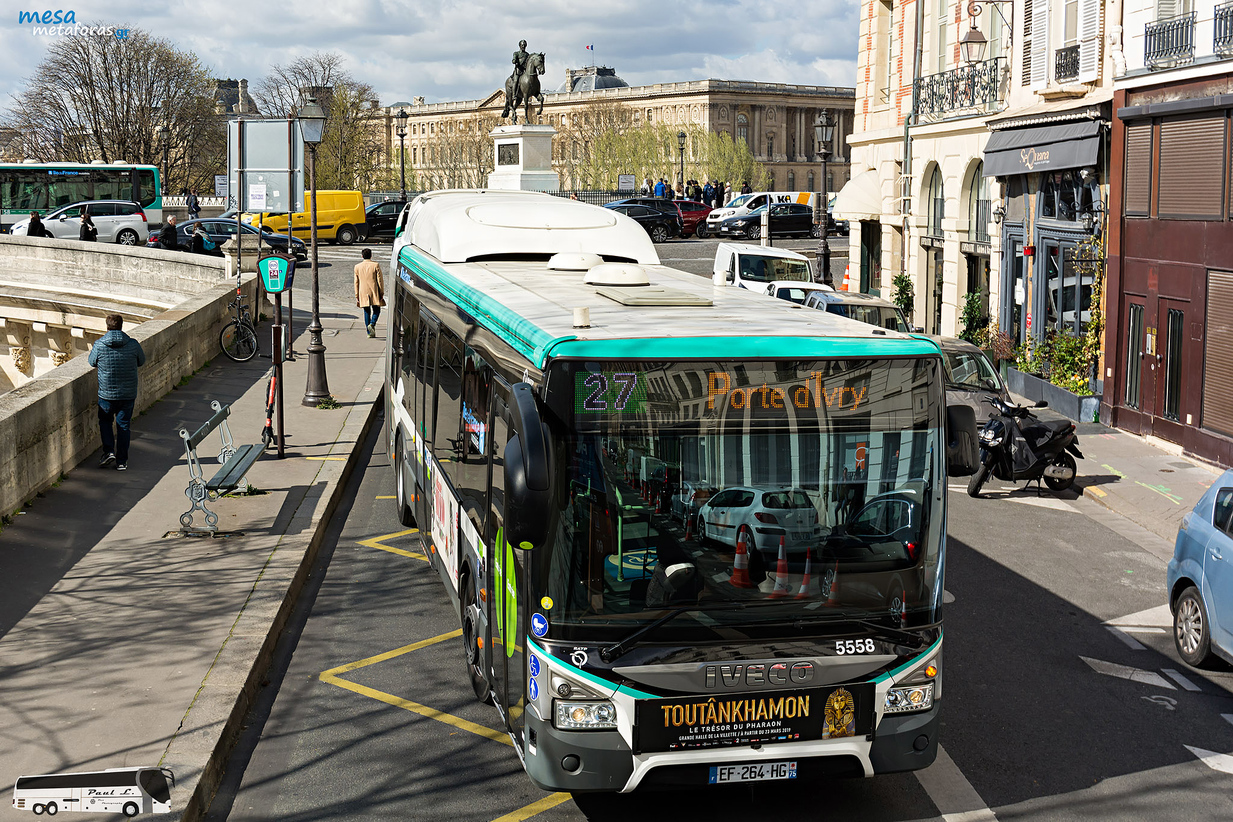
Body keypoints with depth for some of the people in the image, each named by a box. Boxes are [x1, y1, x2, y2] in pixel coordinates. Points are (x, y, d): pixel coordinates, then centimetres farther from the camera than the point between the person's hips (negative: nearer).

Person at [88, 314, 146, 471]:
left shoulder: (99, 345, -12)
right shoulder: (133, 345, -10)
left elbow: (92, 363, 6)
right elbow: (141, 362, 8)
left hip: (106, 393, -1)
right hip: (128, 394, 1)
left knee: (105, 421, 22)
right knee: (123, 425, 12)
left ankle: (108, 452, 6)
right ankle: (122, 462, 13)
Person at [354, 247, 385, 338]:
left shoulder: (357, 267, 3)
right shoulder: (376, 265, -6)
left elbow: (356, 283, 6)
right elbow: (380, 280, -6)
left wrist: (357, 296, 11)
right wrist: (382, 293, 1)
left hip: (363, 293, 3)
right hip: (374, 292, -3)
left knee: (367, 312, 9)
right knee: (376, 310, 9)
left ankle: (370, 333, 7)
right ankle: (372, 324, -17)